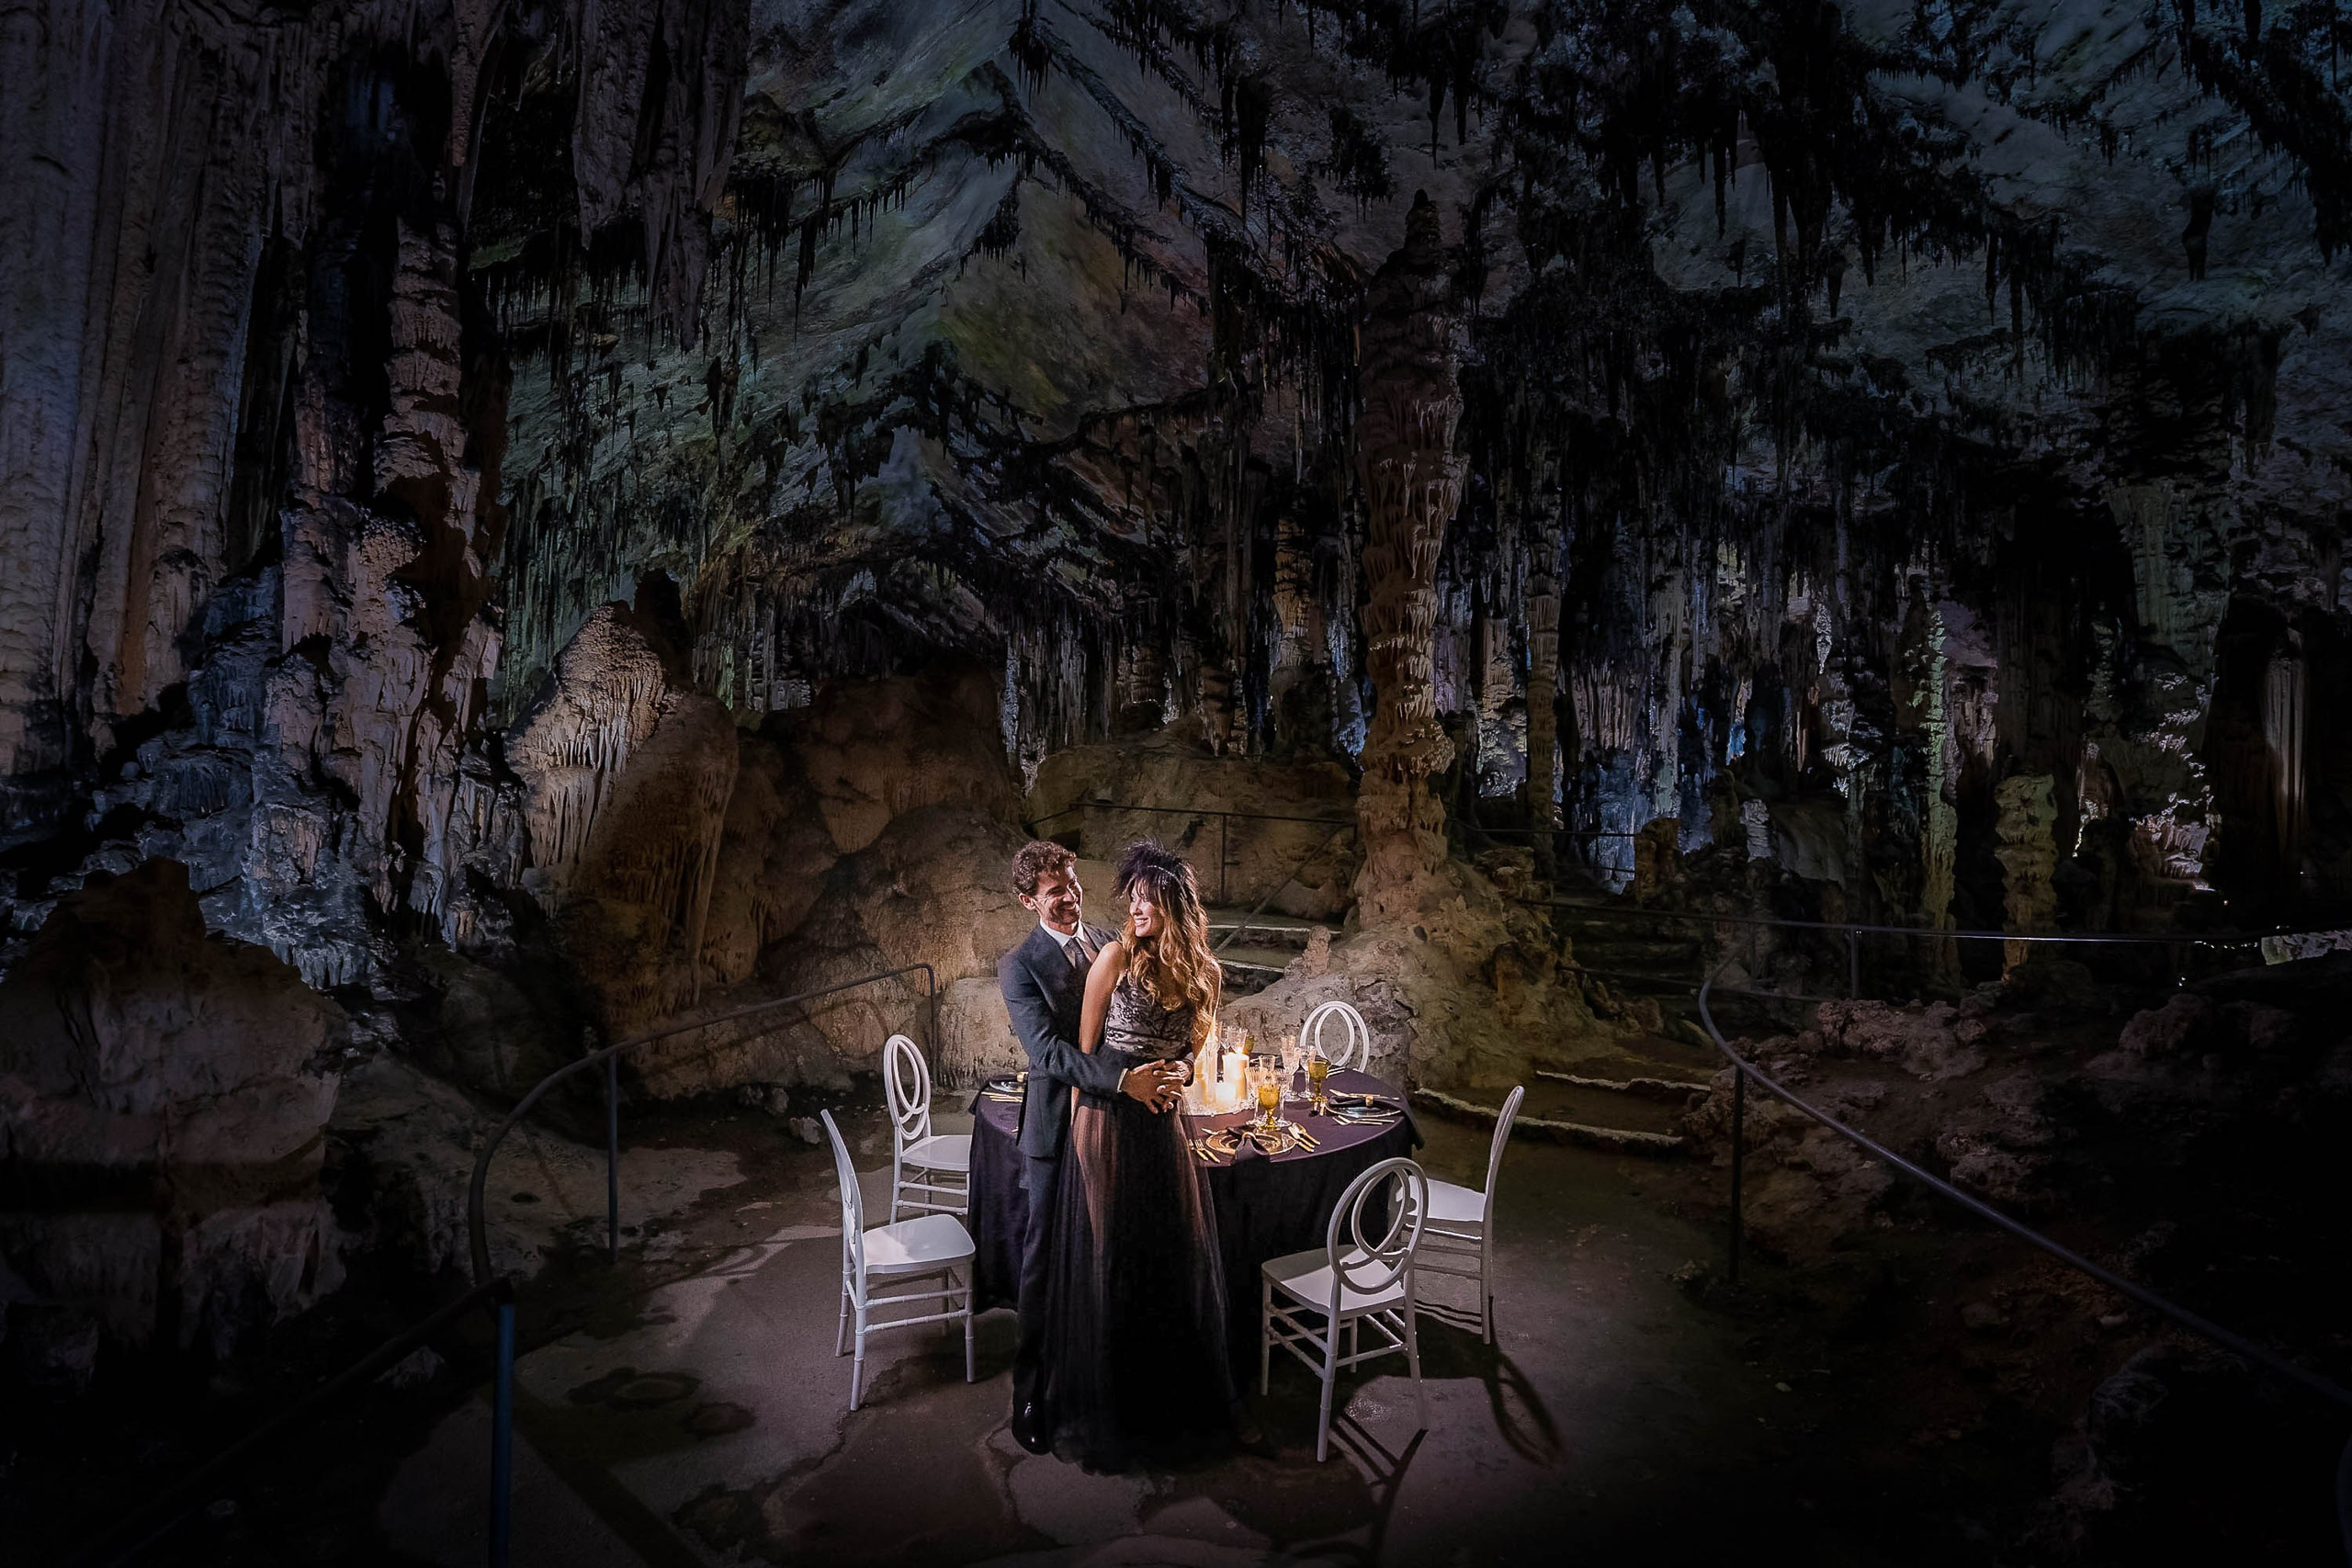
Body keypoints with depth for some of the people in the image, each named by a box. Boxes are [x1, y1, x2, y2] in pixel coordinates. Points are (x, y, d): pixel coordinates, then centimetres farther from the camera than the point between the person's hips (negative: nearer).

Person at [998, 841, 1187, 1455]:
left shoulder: (1110, 943, 5)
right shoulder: (1019, 967, -12)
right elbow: (1048, 1049, -23)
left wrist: (1168, 1069, -13)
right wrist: (1123, 1079, -33)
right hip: (1060, 1132, -5)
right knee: (1046, 1260, 7)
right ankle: (1030, 1392, 24)